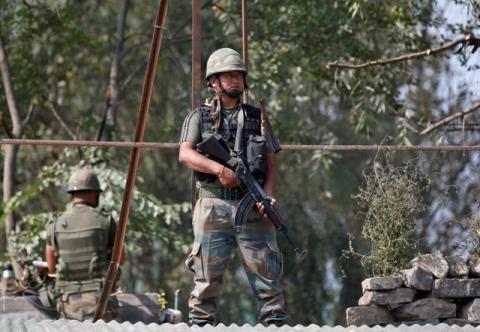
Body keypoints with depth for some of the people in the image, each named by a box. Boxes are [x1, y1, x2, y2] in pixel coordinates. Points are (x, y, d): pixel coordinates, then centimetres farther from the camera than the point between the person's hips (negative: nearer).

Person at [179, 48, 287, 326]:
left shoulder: (257, 118, 15)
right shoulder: (199, 117, 9)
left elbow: (272, 164, 11)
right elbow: (185, 154, -6)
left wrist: (268, 194, -8)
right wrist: (220, 169, -21)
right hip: (213, 207, -2)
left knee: (267, 275, -3)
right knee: (207, 279, 0)